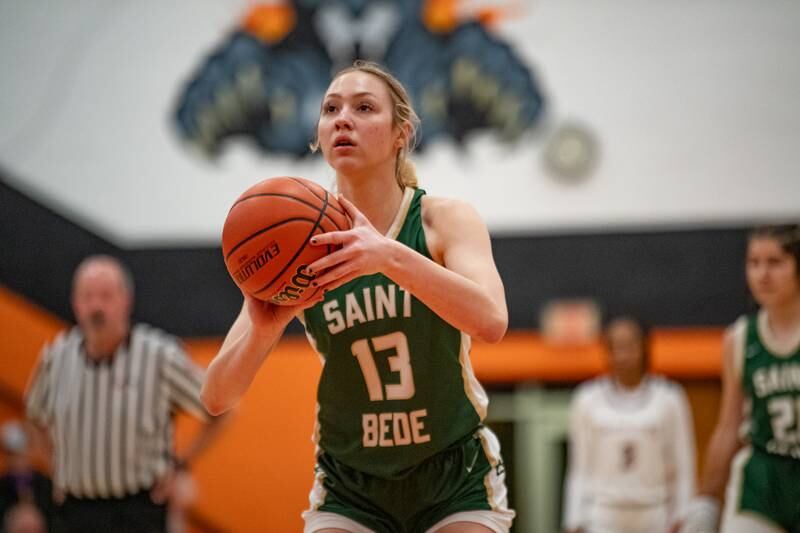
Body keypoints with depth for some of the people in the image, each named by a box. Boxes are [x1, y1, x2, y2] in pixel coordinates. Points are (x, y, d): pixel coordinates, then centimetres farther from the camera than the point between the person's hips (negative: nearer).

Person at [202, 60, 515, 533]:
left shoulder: (444, 220, -10)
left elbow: (491, 320, -32)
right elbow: (217, 398, -12)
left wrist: (390, 256, -45)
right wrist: (263, 330, -34)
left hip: (455, 483, -1)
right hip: (351, 489, 1)